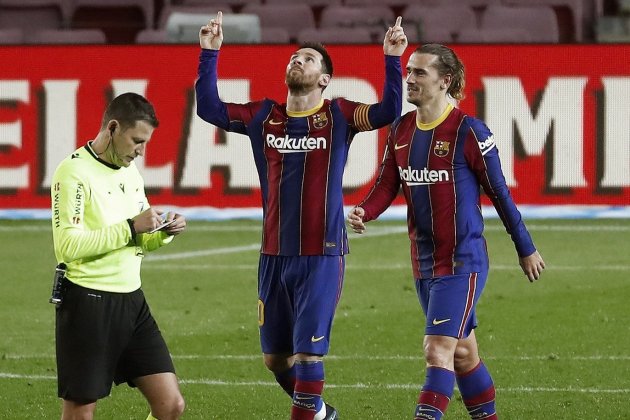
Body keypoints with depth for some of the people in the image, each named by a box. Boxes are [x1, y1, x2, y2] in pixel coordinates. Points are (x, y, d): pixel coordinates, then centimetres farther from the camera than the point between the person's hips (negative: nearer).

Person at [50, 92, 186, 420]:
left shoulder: (130, 170, 14)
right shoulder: (75, 172, -12)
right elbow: (68, 245, -22)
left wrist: (163, 232, 0)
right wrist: (130, 227, -21)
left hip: (131, 300, 8)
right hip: (87, 303, -7)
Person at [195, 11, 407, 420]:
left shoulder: (338, 116, -1)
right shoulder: (263, 116, 9)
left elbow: (388, 112, -14)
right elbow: (209, 107, 7)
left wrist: (393, 59, -23)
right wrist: (210, 53, 0)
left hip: (322, 255, -4)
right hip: (274, 254, 4)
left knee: (308, 352, -8)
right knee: (275, 356, 12)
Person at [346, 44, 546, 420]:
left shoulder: (469, 131, -12)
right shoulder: (401, 130, 7)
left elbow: (499, 192, -6)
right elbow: (387, 185, 6)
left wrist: (526, 249, 2)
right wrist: (364, 213, -17)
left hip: (463, 261, -7)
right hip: (424, 261, 7)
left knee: (438, 350, -16)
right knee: (463, 352, 16)